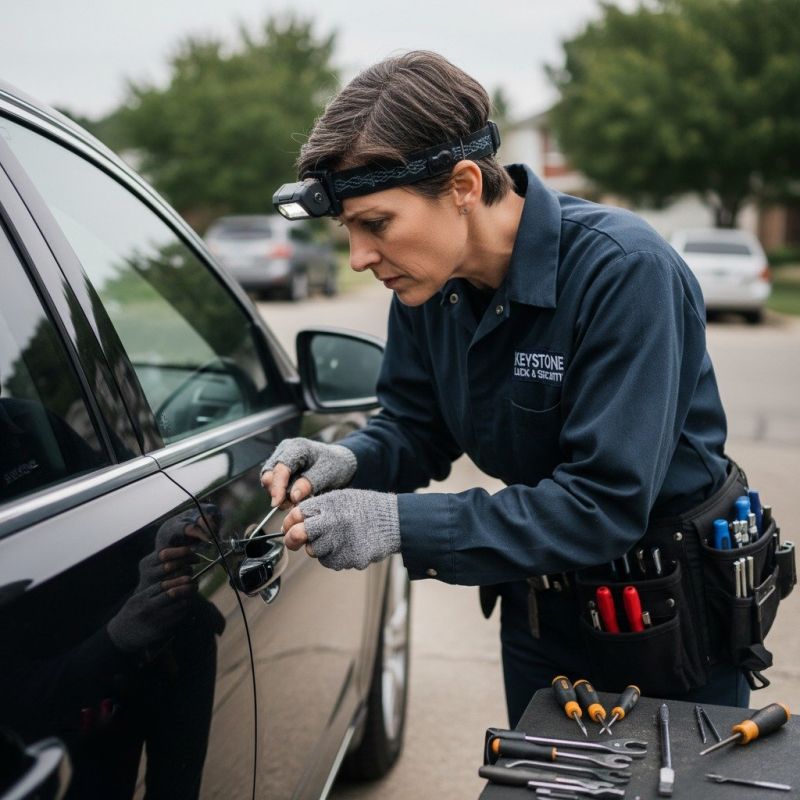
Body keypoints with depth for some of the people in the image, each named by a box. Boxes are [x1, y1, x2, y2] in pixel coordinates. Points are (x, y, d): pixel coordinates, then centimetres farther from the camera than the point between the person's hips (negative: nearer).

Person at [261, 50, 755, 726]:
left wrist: (401, 523, -38)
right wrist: (351, 462, -22)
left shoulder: (624, 270, -30)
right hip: (543, 599, 5)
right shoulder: (427, 282, -10)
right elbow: (415, 428, 1)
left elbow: (607, 504, -33)